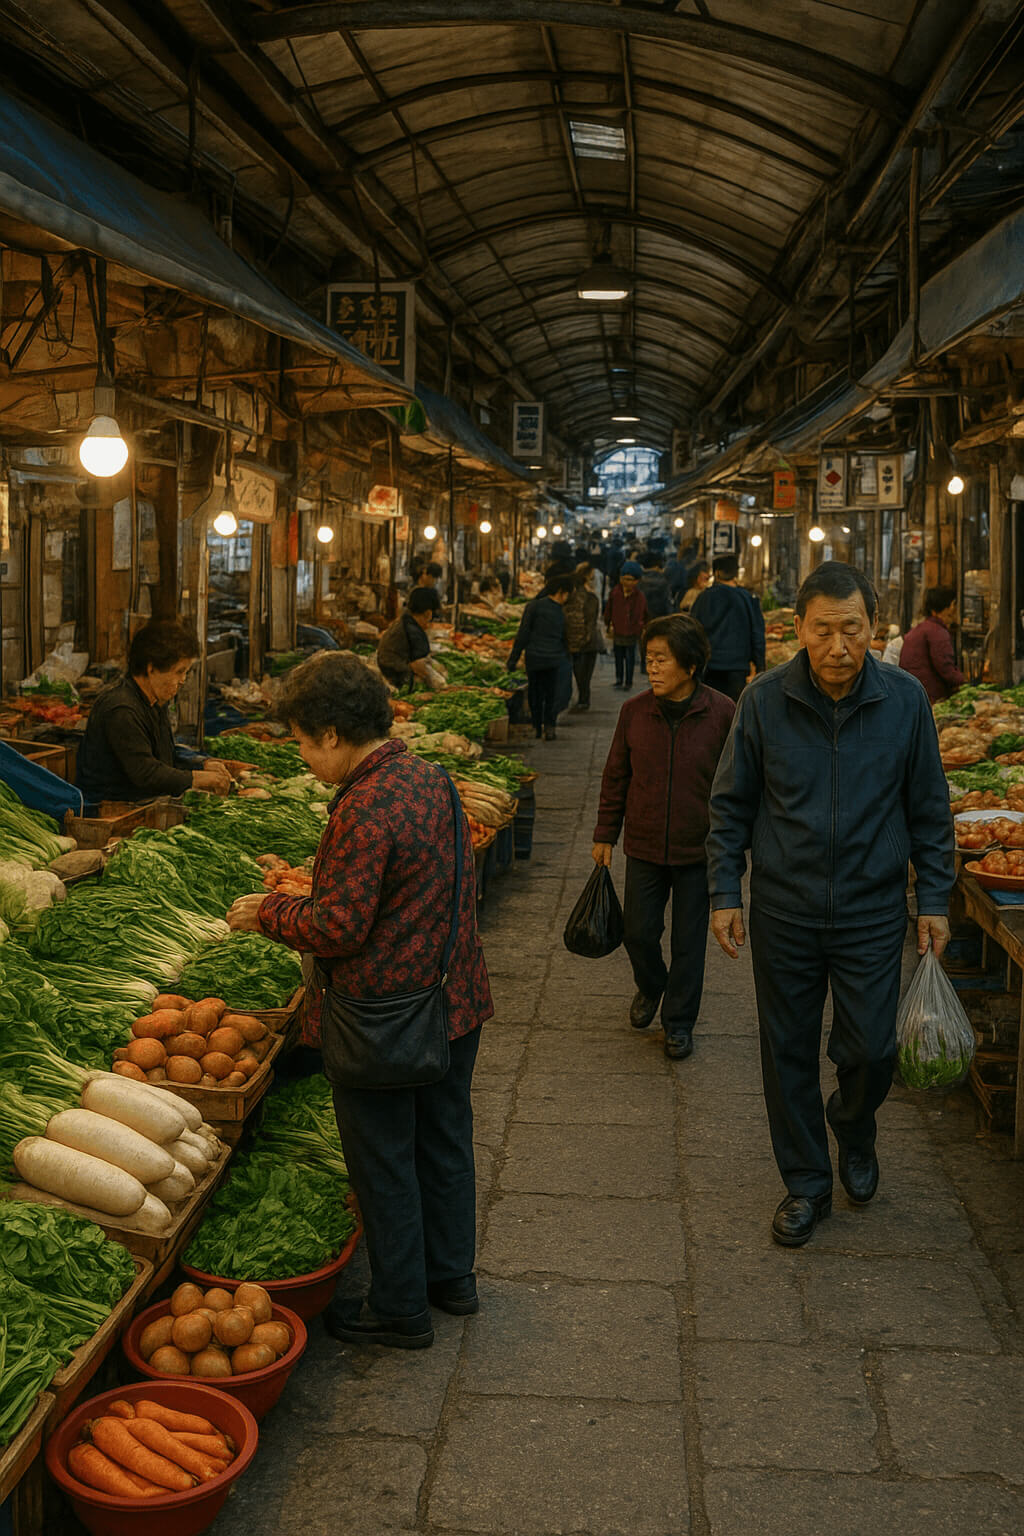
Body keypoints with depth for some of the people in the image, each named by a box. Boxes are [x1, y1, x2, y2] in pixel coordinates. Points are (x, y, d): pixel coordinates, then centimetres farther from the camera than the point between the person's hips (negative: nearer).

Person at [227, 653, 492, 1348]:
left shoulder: (365, 809, -26)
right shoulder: (430, 777, 3)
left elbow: (340, 927, -25)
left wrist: (267, 913, -8)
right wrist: (304, 901, 16)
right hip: (453, 1002, 9)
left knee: (384, 1166, 8)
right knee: (445, 1141, 21)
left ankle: (400, 1310, 22)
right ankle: (452, 1275, 37)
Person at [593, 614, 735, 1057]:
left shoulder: (722, 713, -11)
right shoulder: (634, 711, -4)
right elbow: (616, 776, 6)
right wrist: (605, 834, 8)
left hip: (698, 851, -2)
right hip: (644, 847, 2)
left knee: (689, 941, 9)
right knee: (638, 930, 10)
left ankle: (679, 1022, 26)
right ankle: (650, 988, 42)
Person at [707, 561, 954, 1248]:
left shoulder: (905, 699, -5)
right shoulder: (764, 700, -7)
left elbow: (929, 807, 4)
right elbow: (732, 804, 3)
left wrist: (935, 899, 3)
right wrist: (726, 892, -1)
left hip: (872, 913, 0)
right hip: (783, 913, 0)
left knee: (870, 1050, 2)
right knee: (790, 1054, 9)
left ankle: (854, 1125, 37)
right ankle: (807, 1183, 28)